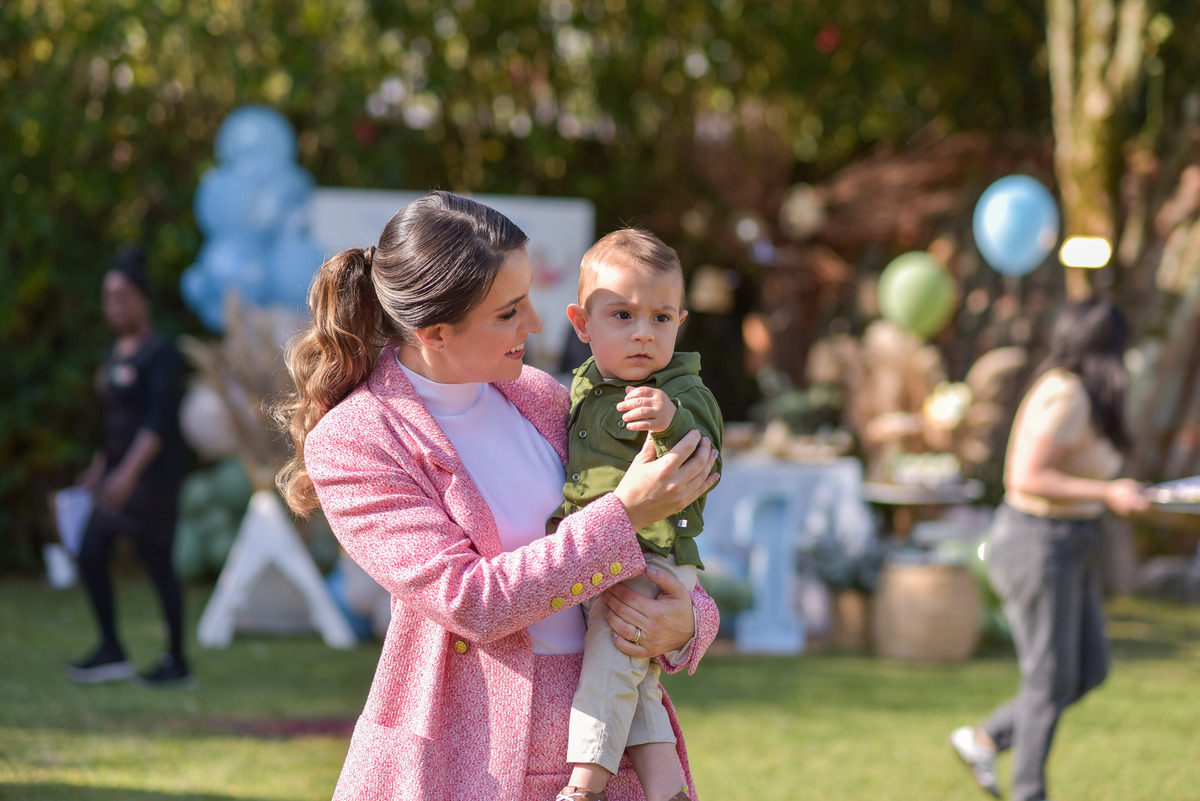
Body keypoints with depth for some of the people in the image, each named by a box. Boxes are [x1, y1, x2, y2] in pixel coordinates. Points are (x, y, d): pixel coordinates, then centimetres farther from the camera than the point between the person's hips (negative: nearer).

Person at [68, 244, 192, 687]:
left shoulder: (161, 353, -14)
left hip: (155, 471, -8)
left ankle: (177, 662, 8)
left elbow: (158, 422, -22)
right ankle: (111, 651, 10)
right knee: (91, 555, 2)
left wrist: (129, 472, -31)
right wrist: (99, 467, 22)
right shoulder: (115, 351, 12)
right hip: (121, 471, 8)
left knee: (157, 561, -2)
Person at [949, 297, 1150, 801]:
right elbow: (1024, 479, -26)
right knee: (1050, 684, 0)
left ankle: (983, 740, 22)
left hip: (1067, 547, 10)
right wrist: (1106, 494, -24)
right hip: (1039, 549, -10)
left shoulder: (1072, 390, 8)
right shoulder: (1064, 396, -21)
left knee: (1090, 672, 13)